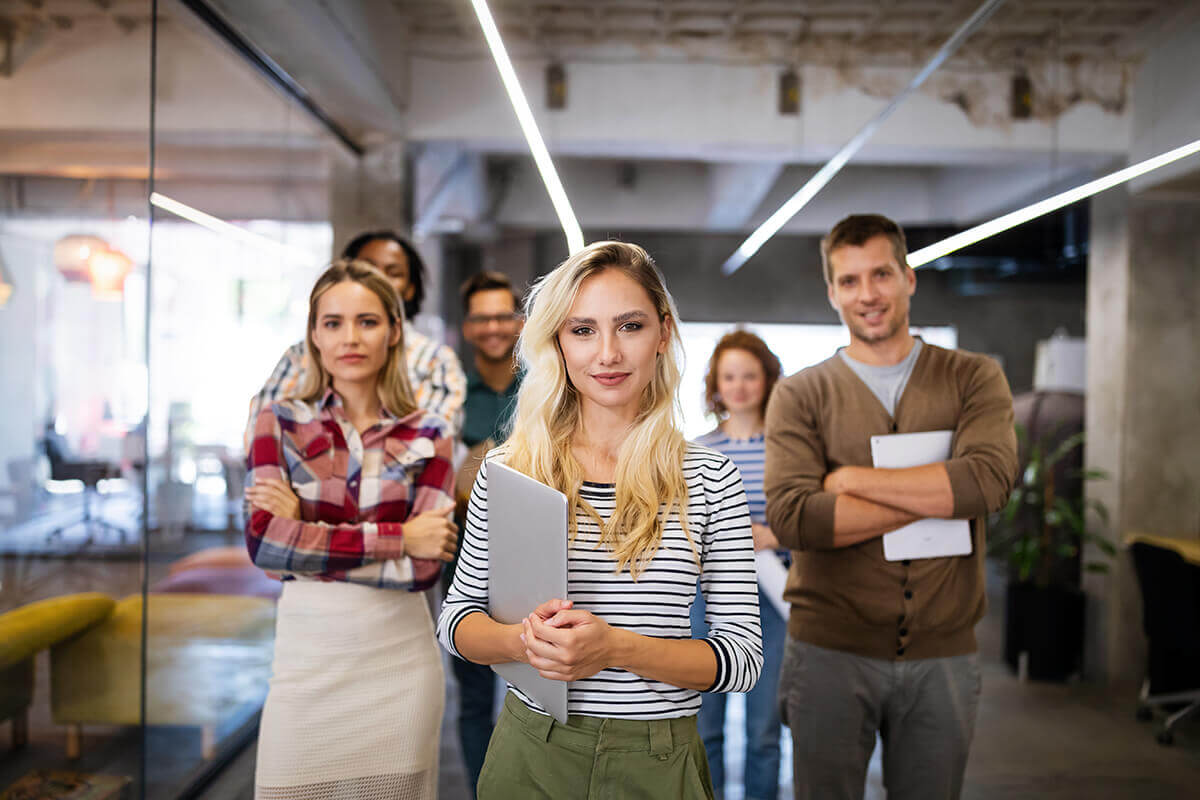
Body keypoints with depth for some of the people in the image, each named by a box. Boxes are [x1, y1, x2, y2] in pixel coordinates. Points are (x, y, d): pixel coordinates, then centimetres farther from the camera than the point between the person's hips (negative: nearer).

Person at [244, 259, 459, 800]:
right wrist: (397, 539, -13)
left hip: (398, 658, 0)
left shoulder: (428, 436, 2)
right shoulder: (280, 423, 2)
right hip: (308, 657, 0)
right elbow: (263, 542, -12)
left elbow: (424, 568, -9)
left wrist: (307, 532, -12)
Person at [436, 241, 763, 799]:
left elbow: (743, 657, -6)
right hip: (530, 755, 1)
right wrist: (523, 640, -18)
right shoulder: (508, 470, -3)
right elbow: (455, 617, 4)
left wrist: (618, 649, -22)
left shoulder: (710, 480, -6)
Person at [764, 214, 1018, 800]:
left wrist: (853, 477, -13)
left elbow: (988, 480, -16)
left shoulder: (973, 378, 4)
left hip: (943, 656, 1)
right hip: (830, 651, -1)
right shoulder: (800, 395, 0)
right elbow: (791, 518, -15)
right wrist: (934, 496, -14)